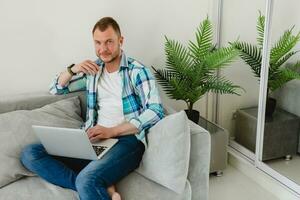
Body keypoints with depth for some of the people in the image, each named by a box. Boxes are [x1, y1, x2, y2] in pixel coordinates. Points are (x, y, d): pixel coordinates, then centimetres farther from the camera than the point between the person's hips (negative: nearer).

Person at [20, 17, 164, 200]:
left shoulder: (137, 71, 0)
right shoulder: (93, 70, 17)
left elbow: (156, 111, -11)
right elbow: (56, 89, 24)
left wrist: (112, 131, -18)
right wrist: (73, 69, 2)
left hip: (127, 138, -7)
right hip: (94, 139, 7)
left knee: (87, 179, -38)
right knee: (30, 154, -13)